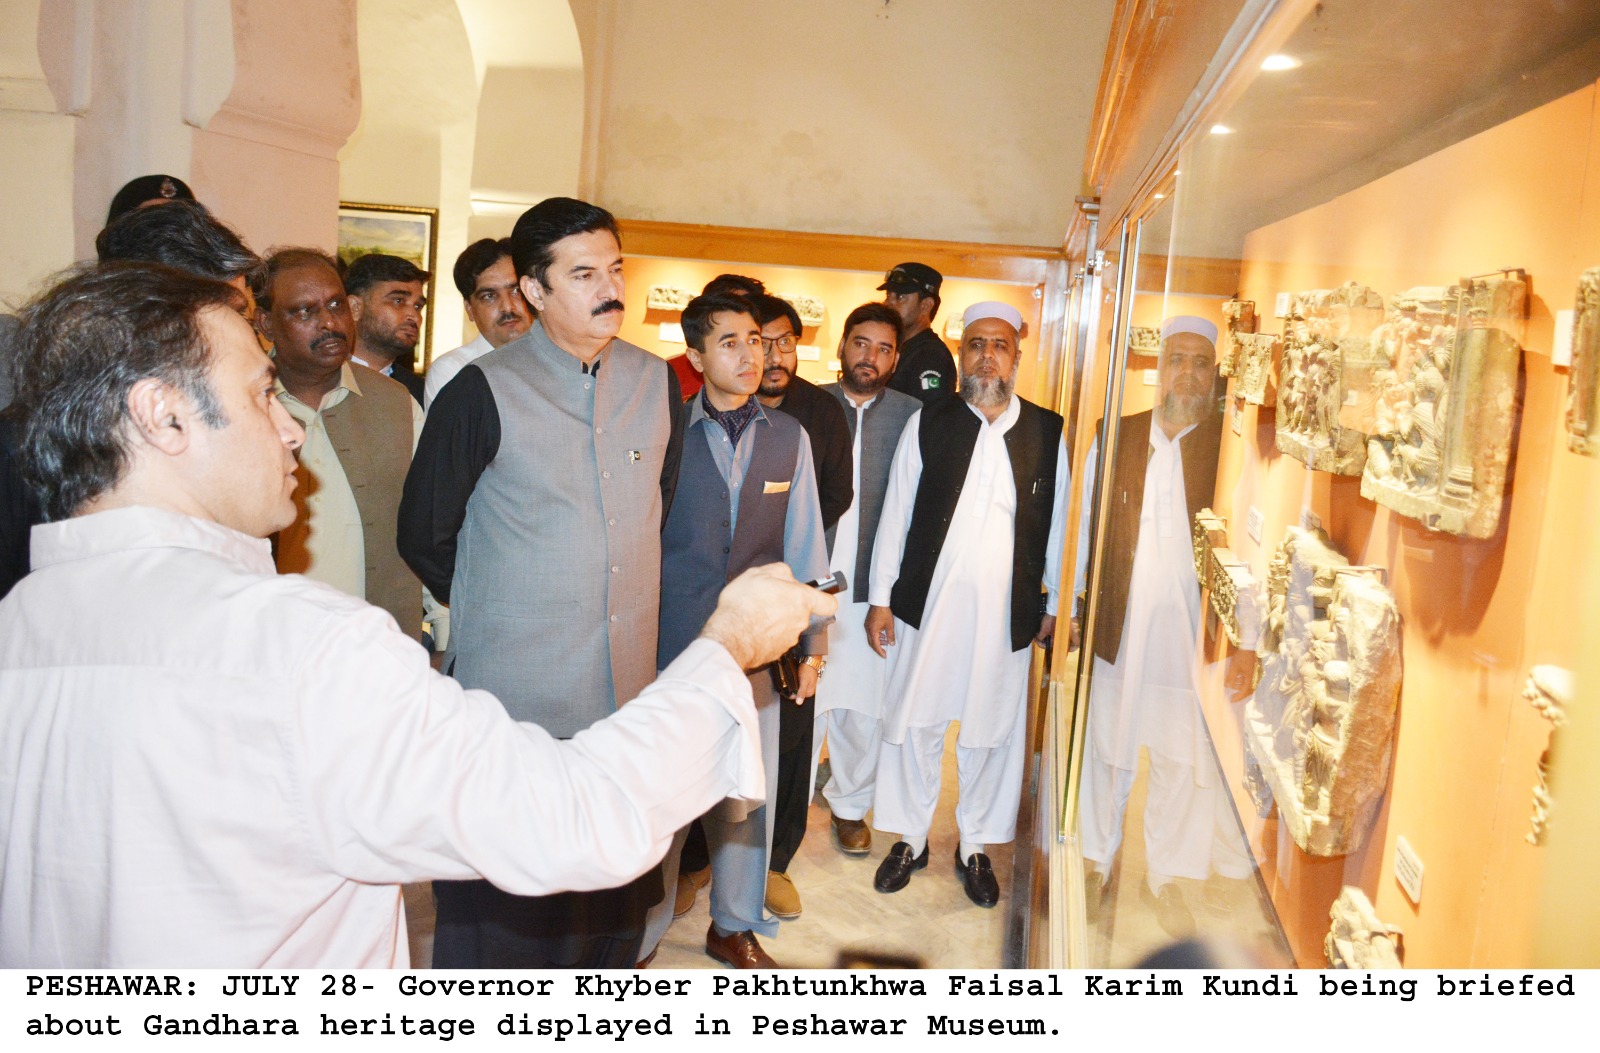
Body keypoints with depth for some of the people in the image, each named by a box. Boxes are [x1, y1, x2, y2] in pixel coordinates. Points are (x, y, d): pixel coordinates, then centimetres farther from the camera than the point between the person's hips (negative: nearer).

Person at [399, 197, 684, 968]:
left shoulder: (655, 382, 5)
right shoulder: (483, 393, -8)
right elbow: (423, 536, 0)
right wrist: (496, 610, 8)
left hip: (627, 691, 4)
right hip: (515, 698, -4)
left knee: (617, 900, 15)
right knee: (503, 910, 6)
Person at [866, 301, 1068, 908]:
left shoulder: (1046, 432, 3)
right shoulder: (927, 424, 2)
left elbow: (1057, 523, 7)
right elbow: (895, 514, 4)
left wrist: (1057, 604, 6)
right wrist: (880, 598, 1)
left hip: (1005, 612, 0)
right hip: (926, 605, 0)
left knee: (991, 731, 10)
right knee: (914, 724, 9)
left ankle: (975, 847, 28)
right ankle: (910, 839, 28)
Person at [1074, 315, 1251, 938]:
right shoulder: (1115, 440, 3)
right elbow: (1081, 528, 7)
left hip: (1193, 638, -1)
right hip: (1116, 630, 1)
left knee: (1182, 763, 12)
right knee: (1106, 751, 14)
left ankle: (1162, 876, 33)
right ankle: (1099, 862, 36)